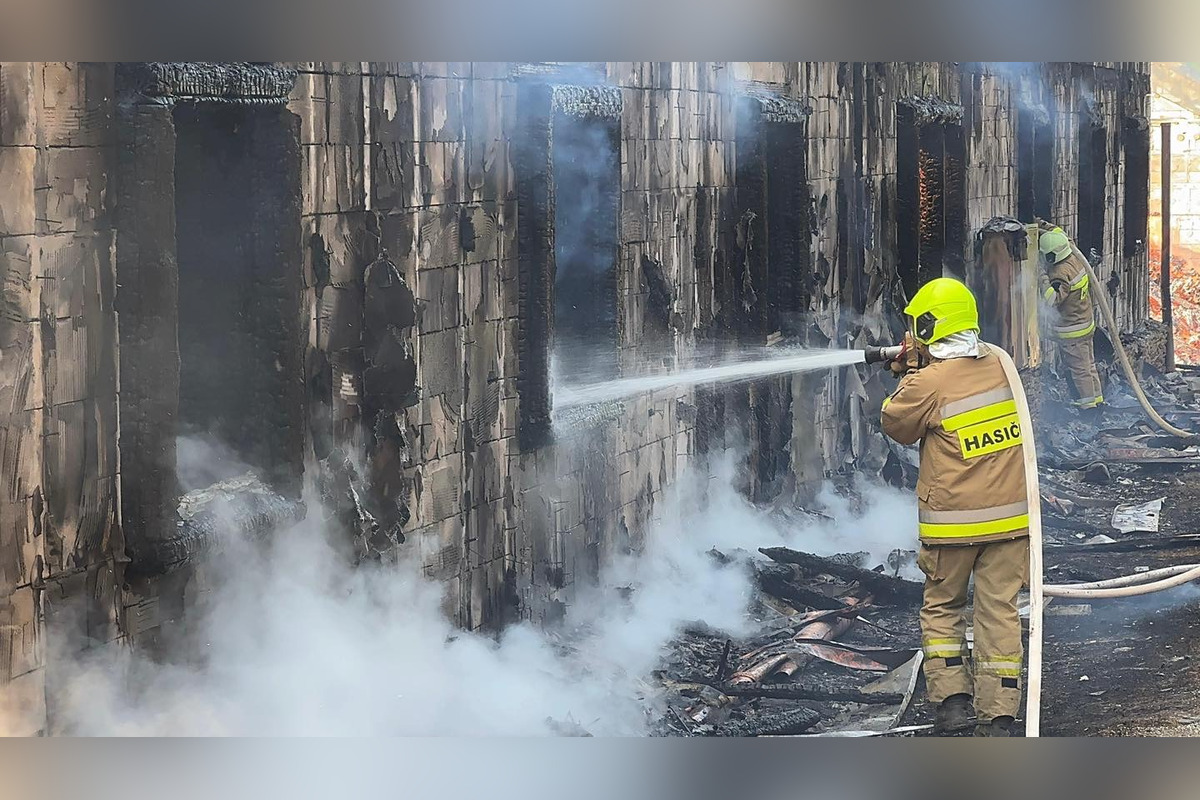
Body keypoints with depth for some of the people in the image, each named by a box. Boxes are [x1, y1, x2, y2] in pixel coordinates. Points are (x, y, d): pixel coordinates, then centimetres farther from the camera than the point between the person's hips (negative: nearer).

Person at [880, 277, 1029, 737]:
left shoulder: (928, 383, -15)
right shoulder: (999, 367, 2)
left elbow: (897, 426, 2)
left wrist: (910, 374, 12)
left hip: (952, 521, -4)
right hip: (1009, 515, 4)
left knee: (941, 607, 15)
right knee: (999, 612, 7)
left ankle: (952, 700, 6)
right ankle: (999, 714, 5)